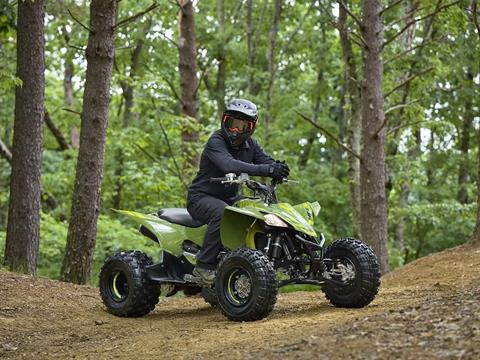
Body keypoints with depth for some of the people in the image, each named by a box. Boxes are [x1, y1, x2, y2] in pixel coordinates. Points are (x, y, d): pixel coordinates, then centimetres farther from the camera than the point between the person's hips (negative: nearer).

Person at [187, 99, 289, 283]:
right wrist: (266, 169, -47)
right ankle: (204, 265, -31)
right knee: (222, 212, -37)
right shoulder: (216, 141, -19)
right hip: (202, 197, -7)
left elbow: (266, 161, -5)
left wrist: (278, 169, -32)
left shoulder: (250, 145, 5)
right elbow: (229, 165, -37)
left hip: (230, 198, 7)